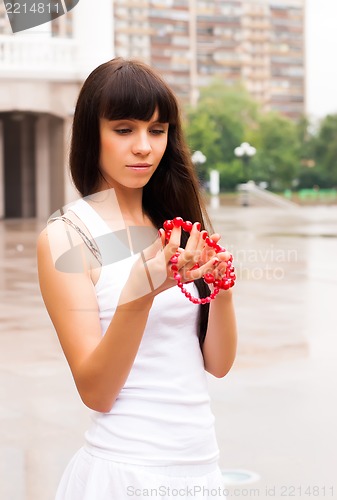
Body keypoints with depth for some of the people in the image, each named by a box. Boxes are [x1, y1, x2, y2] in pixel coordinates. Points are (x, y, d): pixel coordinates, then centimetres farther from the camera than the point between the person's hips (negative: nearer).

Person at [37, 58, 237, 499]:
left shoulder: (179, 223, 7)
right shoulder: (66, 237, -9)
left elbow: (218, 362, 3)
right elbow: (94, 391, -14)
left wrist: (221, 285, -14)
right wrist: (140, 291, -27)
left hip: (202, 463, 5)